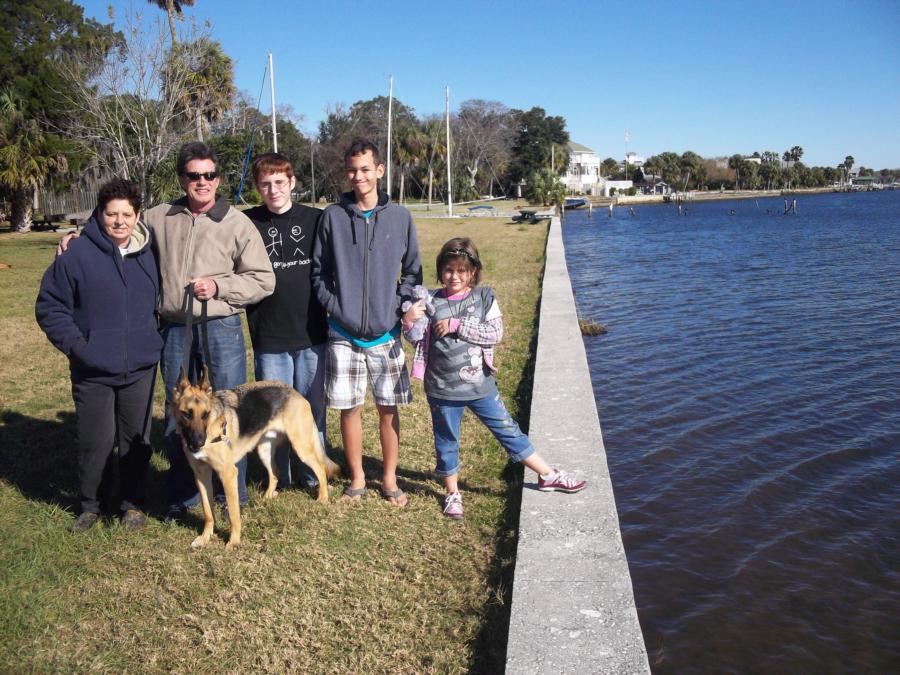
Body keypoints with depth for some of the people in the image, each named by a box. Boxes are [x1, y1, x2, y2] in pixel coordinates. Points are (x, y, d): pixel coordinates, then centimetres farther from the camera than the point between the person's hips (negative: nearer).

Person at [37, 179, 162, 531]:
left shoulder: (150, 252, 3)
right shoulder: (78, 254, -9)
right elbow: (49, 306, -3)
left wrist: (156, 338, 11)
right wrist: (75, 343, -12)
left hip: (140, 368, 3)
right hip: (92, 371, -3)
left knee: (136, 439, 11)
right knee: (96, 442, 5)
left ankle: (133, 503, 28)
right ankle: (91, 504, 26)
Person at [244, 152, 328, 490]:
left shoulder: (316, 220, 0)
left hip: (311, 335, 0)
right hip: (268, 337, 0)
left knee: (312, 406, 10)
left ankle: (315, 474, 25)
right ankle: (277, 476, 24)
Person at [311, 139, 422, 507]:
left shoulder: (400, 217, 2)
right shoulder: (332, 216, 0)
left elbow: (412, 272, 9)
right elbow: (319, 272, 5)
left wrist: (400, 307, -4)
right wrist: (334, 307, -6)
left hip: (386, 334, 0)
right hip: (344, 334, 0)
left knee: (388, 408, 7)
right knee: (349, 408, 7)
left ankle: (389, 478, 23)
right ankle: (357, 477, 24)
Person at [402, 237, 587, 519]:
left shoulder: (484, 297, -3)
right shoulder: (432, 302, -3)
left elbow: (496, 333, -13)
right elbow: (417, 338, 3)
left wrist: (457, 325, -18)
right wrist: (408, 320, -18)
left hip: (480, 385, 0)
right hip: (443, 389, 0)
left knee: (509, 430, 10)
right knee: (446, 442, 13)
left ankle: (547, 476, 22)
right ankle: (452, 493, 33)